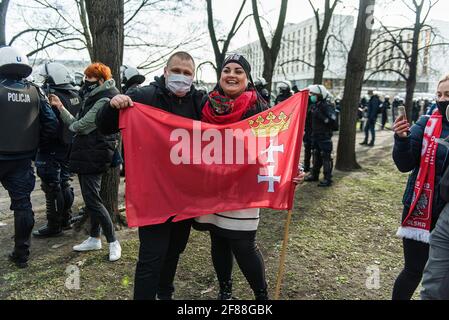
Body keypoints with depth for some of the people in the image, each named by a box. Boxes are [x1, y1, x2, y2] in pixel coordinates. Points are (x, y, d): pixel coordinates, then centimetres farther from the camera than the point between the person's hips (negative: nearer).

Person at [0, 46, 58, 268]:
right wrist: (39, 147, 12)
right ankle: (21, 254, 16)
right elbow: (51, 124, -1)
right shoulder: (35, 93, 1)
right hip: (23, 159, 3)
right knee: (22, 203, 8)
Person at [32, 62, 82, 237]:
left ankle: (54, 225, 11)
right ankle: (65, 220, 30)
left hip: (52, 150, -8)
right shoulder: (75, 96, 5)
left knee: (52, 188, 1)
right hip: (69, 147, 8)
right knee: (64, 183, 18)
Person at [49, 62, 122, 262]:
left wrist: (72, 125, 4)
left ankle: (113, 241, 3)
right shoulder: (93, 97, 17)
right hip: (86, 155, 10)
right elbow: (76, 124, 13)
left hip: (93, 156, -10)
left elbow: (81, 126, -17)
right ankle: (94, 239, 26)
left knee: (92, 200, -8)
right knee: (90, 198, 15)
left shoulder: (104, 100, -15)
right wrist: (60, 107, 8)